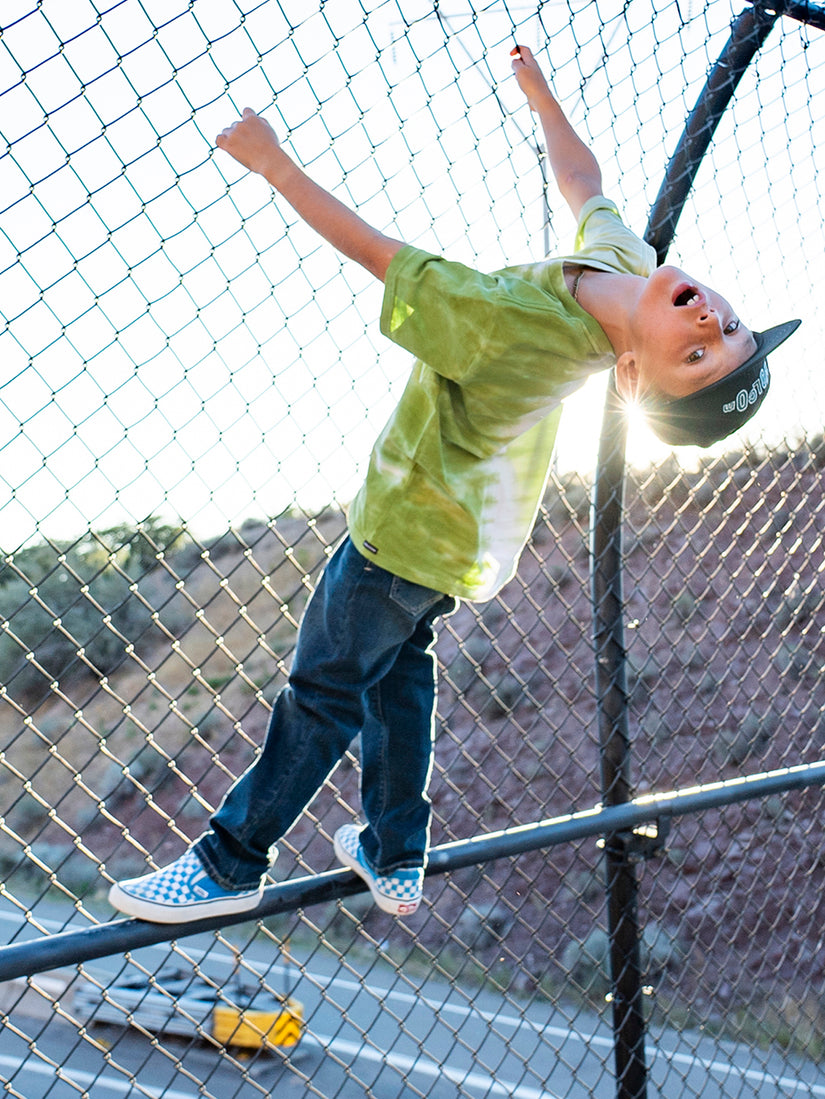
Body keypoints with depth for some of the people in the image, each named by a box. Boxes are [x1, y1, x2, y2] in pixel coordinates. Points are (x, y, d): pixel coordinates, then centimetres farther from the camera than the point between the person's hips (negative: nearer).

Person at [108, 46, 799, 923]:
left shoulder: (516, 323, -39)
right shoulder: (622, 253, -16)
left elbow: (379, 255, -31)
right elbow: (582, 179, 7)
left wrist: (275, 165, -21)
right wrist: (539, 92, 13)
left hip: (414, 530, -8)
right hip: (470, 533, 9)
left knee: (324, 694, 3)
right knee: (398, 671, 21)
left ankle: (229, 864, 18)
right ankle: (395, 859, 33)